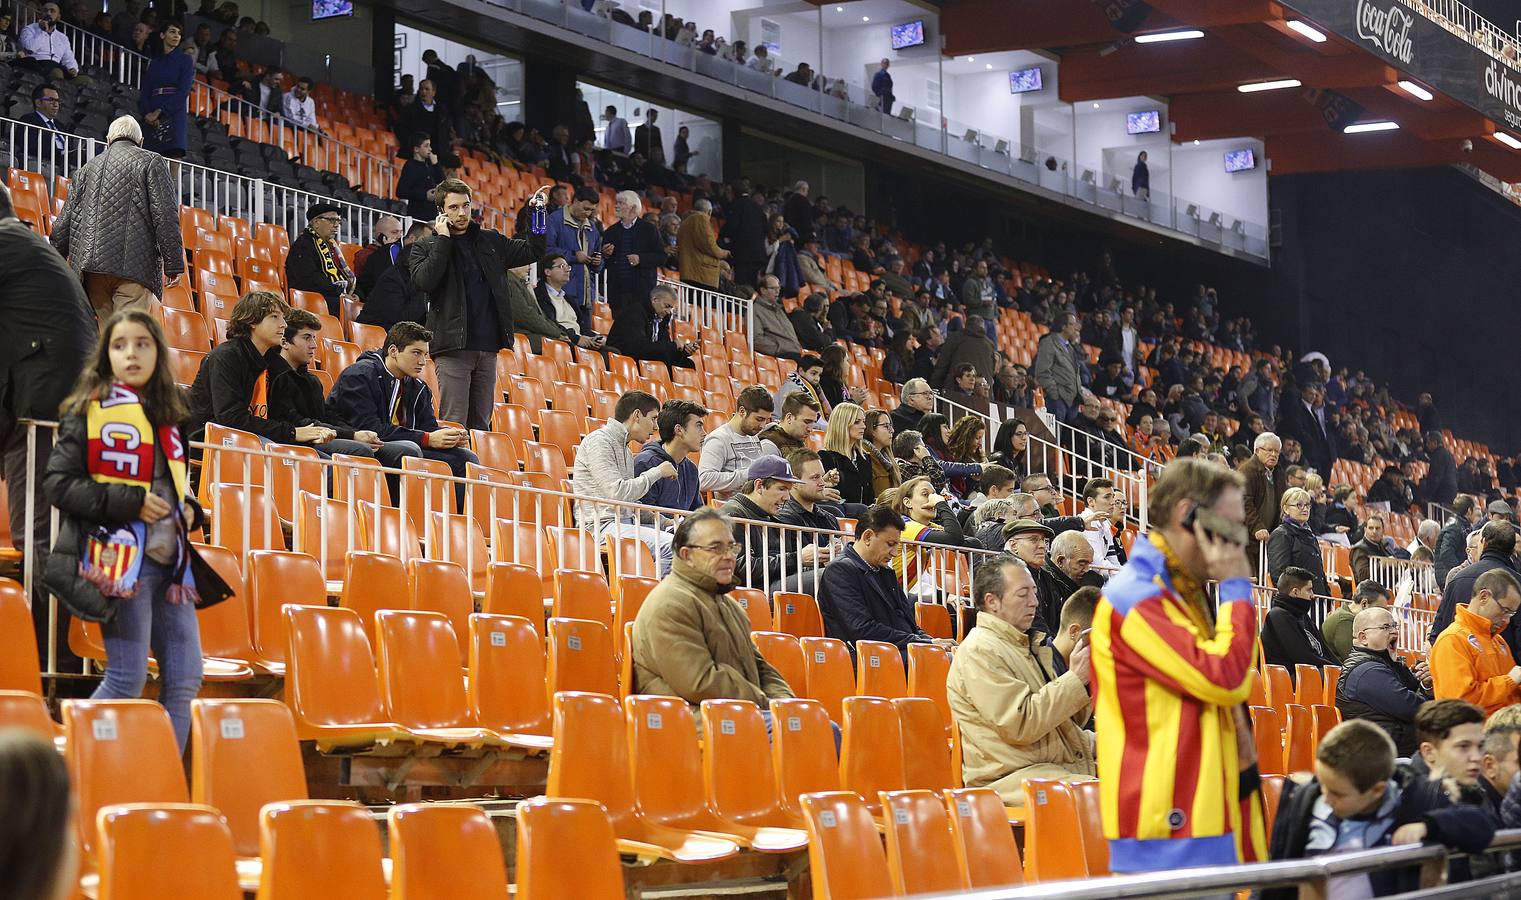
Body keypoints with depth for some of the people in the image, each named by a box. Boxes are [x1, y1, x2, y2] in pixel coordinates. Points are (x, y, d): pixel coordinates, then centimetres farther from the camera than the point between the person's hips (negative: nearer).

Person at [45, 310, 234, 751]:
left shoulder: (167, 415, 15)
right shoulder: (89, 410, -4)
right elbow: (59, 483, -10)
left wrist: (189, 509, 6)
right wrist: (130, 503, -16)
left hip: (170, 561, 7)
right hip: (121, 558, -7)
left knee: (185, 677, 4)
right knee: (127, 679, -7)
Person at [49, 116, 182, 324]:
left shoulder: (87, 169, 20)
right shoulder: (151, 163, 6)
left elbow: (64, 223, 19)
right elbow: (166, 216, -3)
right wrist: (174, 265, -1)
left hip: (90, 268, 5)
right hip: (134, 266, -4)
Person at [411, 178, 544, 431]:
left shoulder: (490, 241, 17)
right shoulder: (425, 247, 5)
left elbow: (532, 251, 20)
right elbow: (424, 281, -14)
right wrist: (443, 239, -9)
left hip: (488, 348, 5)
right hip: (453, 348, -4)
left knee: (481, 425, 8)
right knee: (454, 426, -9)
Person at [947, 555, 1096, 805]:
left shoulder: (1031, 643, 21)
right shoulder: (979, 652, -9)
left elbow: (1070, 722, 22)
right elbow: (1021, 725, -19)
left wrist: (1085, 679, 3)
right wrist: (1075, 679, -15)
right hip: (1013, 776, -9)